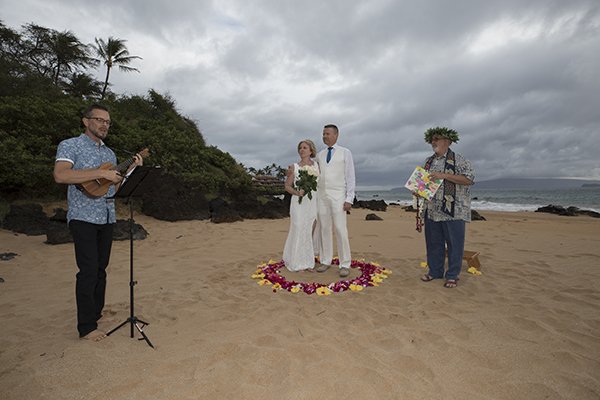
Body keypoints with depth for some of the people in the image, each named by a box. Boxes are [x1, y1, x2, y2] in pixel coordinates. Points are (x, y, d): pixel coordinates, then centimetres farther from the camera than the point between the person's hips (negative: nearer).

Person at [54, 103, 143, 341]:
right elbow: (60, 175, -21)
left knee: (101, 268, 12)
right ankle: (86, 327, 4)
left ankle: (96, 313, 25)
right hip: (83, 217, -6)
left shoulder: (109, 154, 17)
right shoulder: (70, 146, -2)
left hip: (106, 218, 7)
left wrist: (131, 170, 4)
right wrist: (101, 173, -23)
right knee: (88, 271, -7)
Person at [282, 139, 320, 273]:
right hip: (299, 203, -2)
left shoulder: (317, 166, 6)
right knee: (299, 232, -2)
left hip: (313, 203, 2)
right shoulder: (294, 167, 0)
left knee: (310, 233, 7)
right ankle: (298, 263, 11)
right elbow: (287, 186, 2)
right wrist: (297, 192, -18)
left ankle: (308, 263, 19)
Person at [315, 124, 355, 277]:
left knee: (340, 230, -7)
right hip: (321, 195, 4)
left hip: (338, 196, -4)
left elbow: (350, 177, -3)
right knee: (324, 229, 7)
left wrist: (349, 199, -10)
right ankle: (325, 262, 17)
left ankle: (345, 265, 3)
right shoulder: (320, 155, 14)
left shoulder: (345, 153, 2)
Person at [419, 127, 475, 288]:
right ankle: (435, 272, 24)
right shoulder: (428, 162, 16)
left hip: (453, 211, -5)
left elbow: (469, 179, -13)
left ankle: (452, 275, 14)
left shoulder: (459, 160, -2)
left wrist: (444, 175, -18)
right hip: (431, 211, 6)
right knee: (433, 243, 11)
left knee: (454, 244, 1)